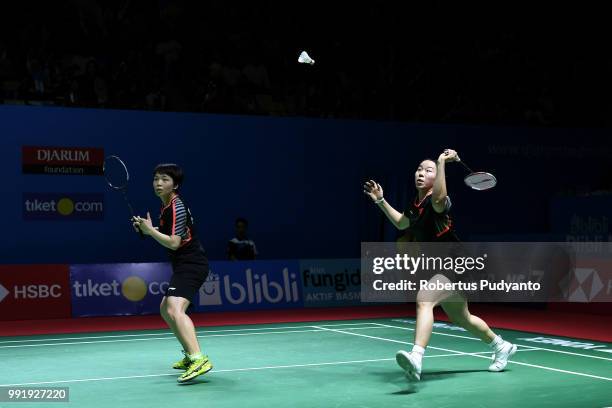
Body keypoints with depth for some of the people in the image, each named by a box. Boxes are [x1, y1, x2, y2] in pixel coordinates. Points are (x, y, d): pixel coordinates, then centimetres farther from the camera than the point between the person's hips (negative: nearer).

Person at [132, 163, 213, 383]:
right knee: (165, 309, 23)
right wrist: (147, 228, 10)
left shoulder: (176, 207, -15)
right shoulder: (167, 206, 14)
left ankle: (199, 360, -41)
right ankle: (190, 355, 29)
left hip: (191, 264, -11)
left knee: (175, 309, -27)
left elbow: (174, 243, -21)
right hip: (184, 265, 11)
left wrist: (150, 230, -17)